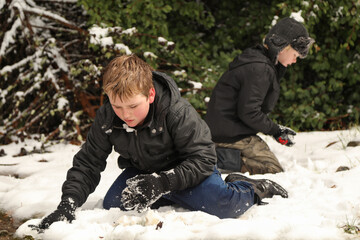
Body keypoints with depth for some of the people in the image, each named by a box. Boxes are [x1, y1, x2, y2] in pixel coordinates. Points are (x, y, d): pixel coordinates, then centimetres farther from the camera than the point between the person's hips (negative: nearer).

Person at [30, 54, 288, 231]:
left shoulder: (178, 112, -32)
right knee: (112, 205, -17)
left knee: (224, 205, -30)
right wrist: (68, 203, -26)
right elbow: (87, 164, -9)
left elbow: (203, 159, -28)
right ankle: (169, 198, 5)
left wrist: (161, 182, -39)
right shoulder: (106, 118, -17)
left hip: (184, 169, -6)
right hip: (141, 170, 6)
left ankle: (255, 188, 5)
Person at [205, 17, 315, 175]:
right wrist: (275, 130, -11)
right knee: (273, 170, -6)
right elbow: (249, 112, -22)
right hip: (232, 136, -10)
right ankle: (226, 160, -15)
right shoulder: (259, 69, -20)